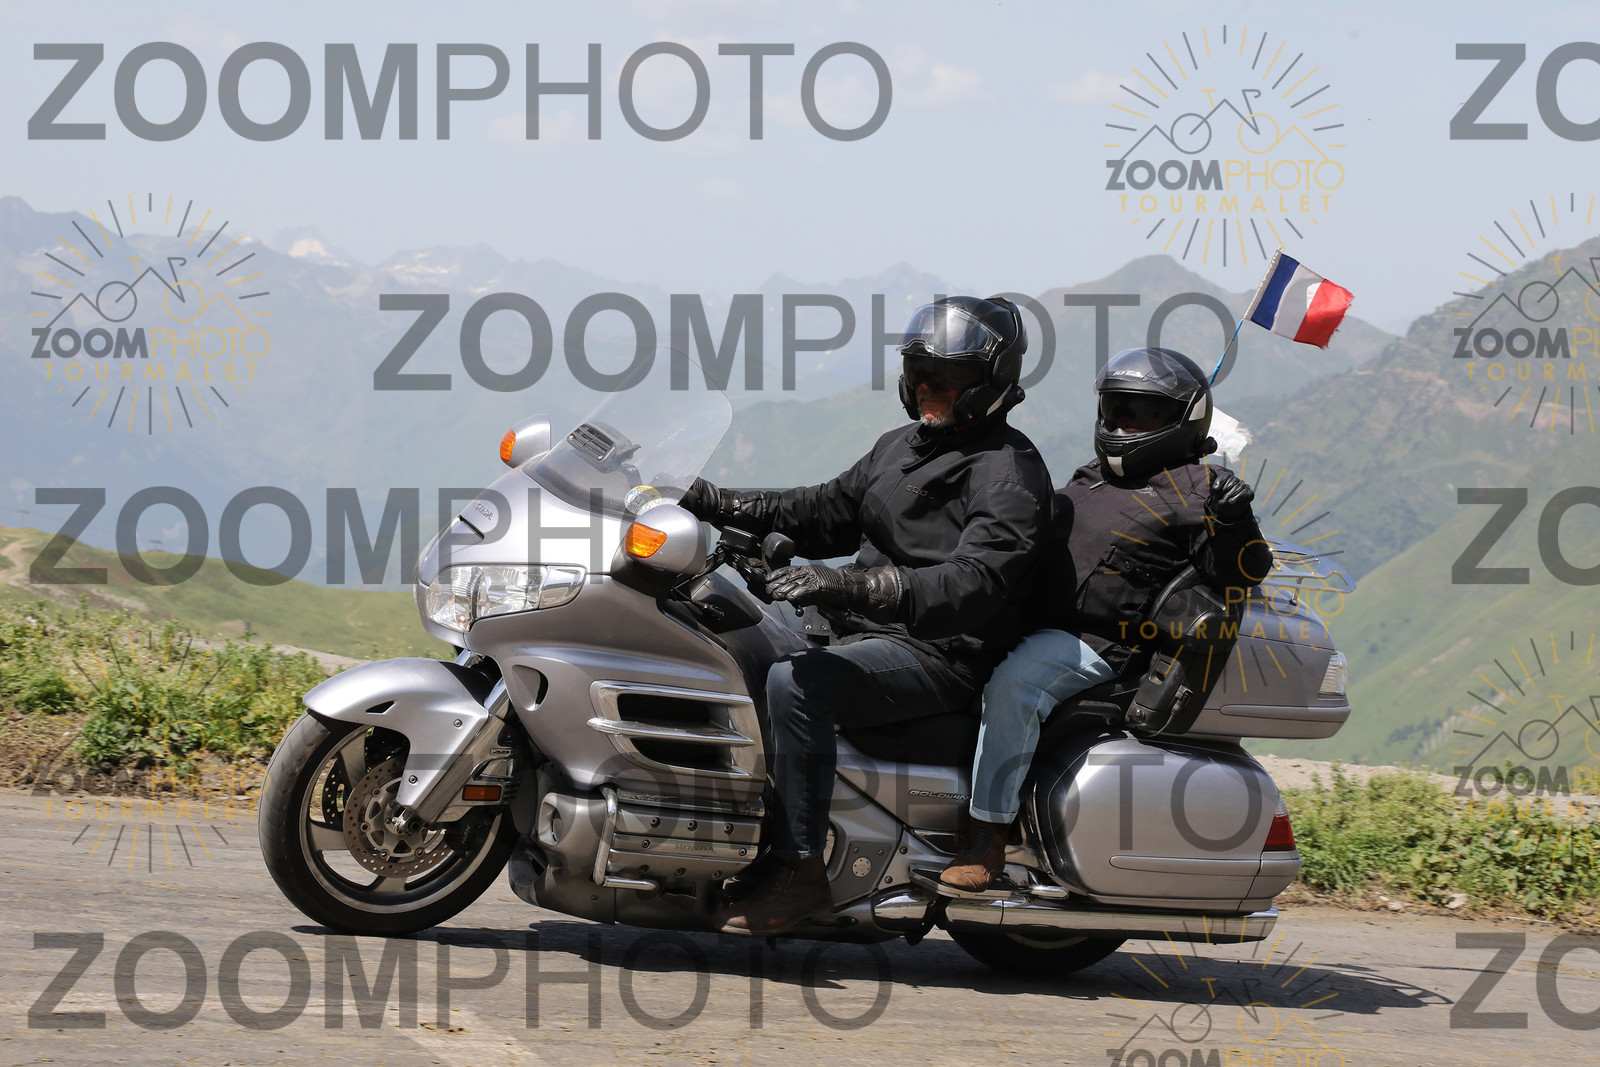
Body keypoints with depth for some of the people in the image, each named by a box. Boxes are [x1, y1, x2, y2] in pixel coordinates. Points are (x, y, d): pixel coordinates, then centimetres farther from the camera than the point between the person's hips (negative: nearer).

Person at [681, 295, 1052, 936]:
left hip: (942, 655, -10)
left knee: (795, 685, -31)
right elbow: (828, 511, 25)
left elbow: (977, 580, -27)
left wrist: (855, 585, -37)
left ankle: (800, 872, -27)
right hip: (870, 633, 10)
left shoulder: (1008, 469, -12)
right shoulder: (901, 446, 18)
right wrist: (728, 508, 8)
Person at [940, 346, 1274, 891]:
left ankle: (987, 835, -31)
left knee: (1012, 683, -34)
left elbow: (1240, 571, -11)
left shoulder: (1196, 488, -1)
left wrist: (1235, 524, -28)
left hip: (1097, 645, -9)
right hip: (1032, 629, 9)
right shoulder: (1088, 478, 23)